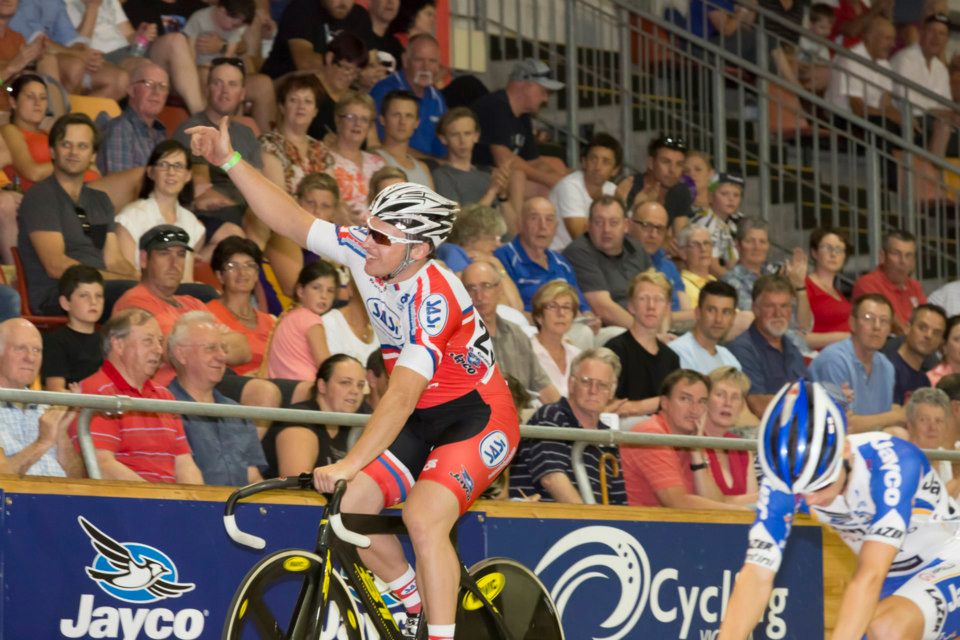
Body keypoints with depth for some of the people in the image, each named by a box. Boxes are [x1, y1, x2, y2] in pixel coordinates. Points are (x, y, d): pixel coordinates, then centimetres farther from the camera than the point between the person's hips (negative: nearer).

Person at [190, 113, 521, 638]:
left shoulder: (436, 298, -30)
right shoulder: (365, 255, -8)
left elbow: (402, 394, -37)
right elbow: (292, 222, -3)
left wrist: (350, 464, -44)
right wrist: (230, 162, -12)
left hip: (477, 417, -8)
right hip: (421, 420, 8)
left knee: (423, 516, -29)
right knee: (348, 504, -8)